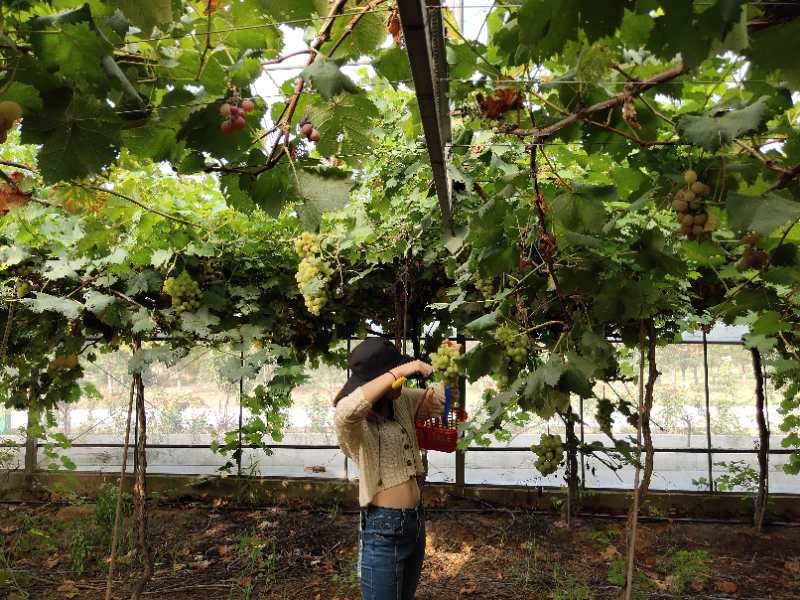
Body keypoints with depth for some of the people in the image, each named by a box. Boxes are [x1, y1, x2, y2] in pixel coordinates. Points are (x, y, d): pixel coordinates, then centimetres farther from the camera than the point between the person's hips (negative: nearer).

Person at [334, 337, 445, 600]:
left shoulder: (401, 401, 2)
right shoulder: (354, 421, -18)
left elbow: (437, 397, 18)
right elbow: (347, 411, -43)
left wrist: (429, 407, -7)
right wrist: (398, 371, -37)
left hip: (416, 519, 8)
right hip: (383, 527, -7)